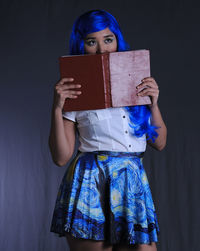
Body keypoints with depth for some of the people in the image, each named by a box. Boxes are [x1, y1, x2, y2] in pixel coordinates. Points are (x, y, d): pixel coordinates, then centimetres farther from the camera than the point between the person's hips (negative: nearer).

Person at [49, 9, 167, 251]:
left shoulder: (138, 83, 11)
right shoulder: (74, 92, 3)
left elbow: (159, 143, 13)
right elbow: (61, 157, -1)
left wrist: (153, 103, -1)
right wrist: (57, 107, -10)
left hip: (134, 183, 2)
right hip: (90, 183, -2)